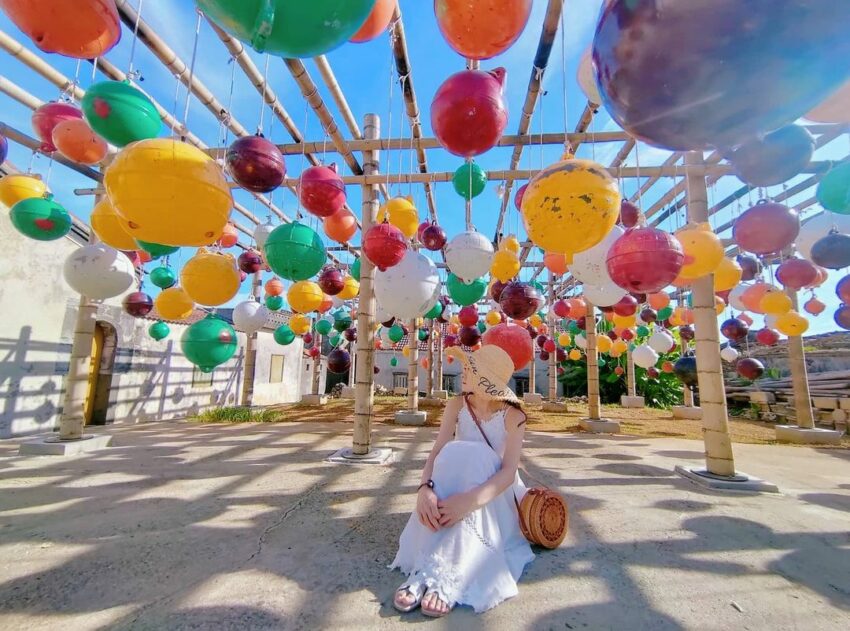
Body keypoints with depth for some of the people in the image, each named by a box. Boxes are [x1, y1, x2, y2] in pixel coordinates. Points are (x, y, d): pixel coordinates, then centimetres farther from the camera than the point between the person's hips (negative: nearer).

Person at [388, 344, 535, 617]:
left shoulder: (513, 415, -13)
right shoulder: (457, 405, -5)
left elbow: (509, 471, -25)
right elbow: (436, 453, -15)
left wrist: (471, 500, -44)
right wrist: (425, 488, -36)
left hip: (494, 498, -2)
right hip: (456, 488, 2)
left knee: (468, 455, -34)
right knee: (452, 455, -32)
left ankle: (441, 574, -40)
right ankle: (437, 570, -38)